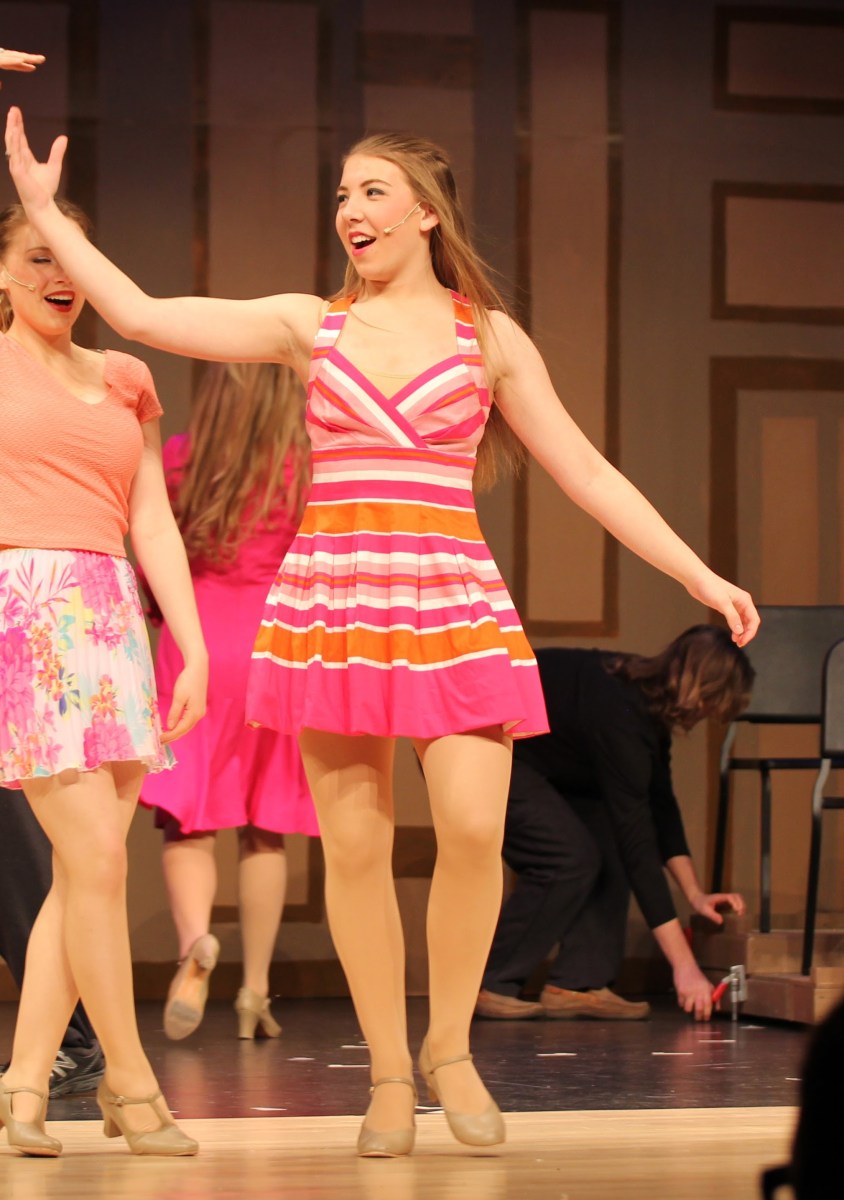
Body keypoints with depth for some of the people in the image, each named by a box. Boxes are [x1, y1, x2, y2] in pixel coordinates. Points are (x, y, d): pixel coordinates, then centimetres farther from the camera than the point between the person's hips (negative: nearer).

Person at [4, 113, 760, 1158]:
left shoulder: (489, 338, 9)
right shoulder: (309, 327, 10)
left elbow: (585, 471, 10)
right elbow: (142, 315, 7)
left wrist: (699, 574, 6)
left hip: (452, 601, -1)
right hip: (330, 600, 1)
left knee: (473, 826, -15)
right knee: (354, 845, -2)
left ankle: (449, 1045, 7)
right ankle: (388, 1074, 11)